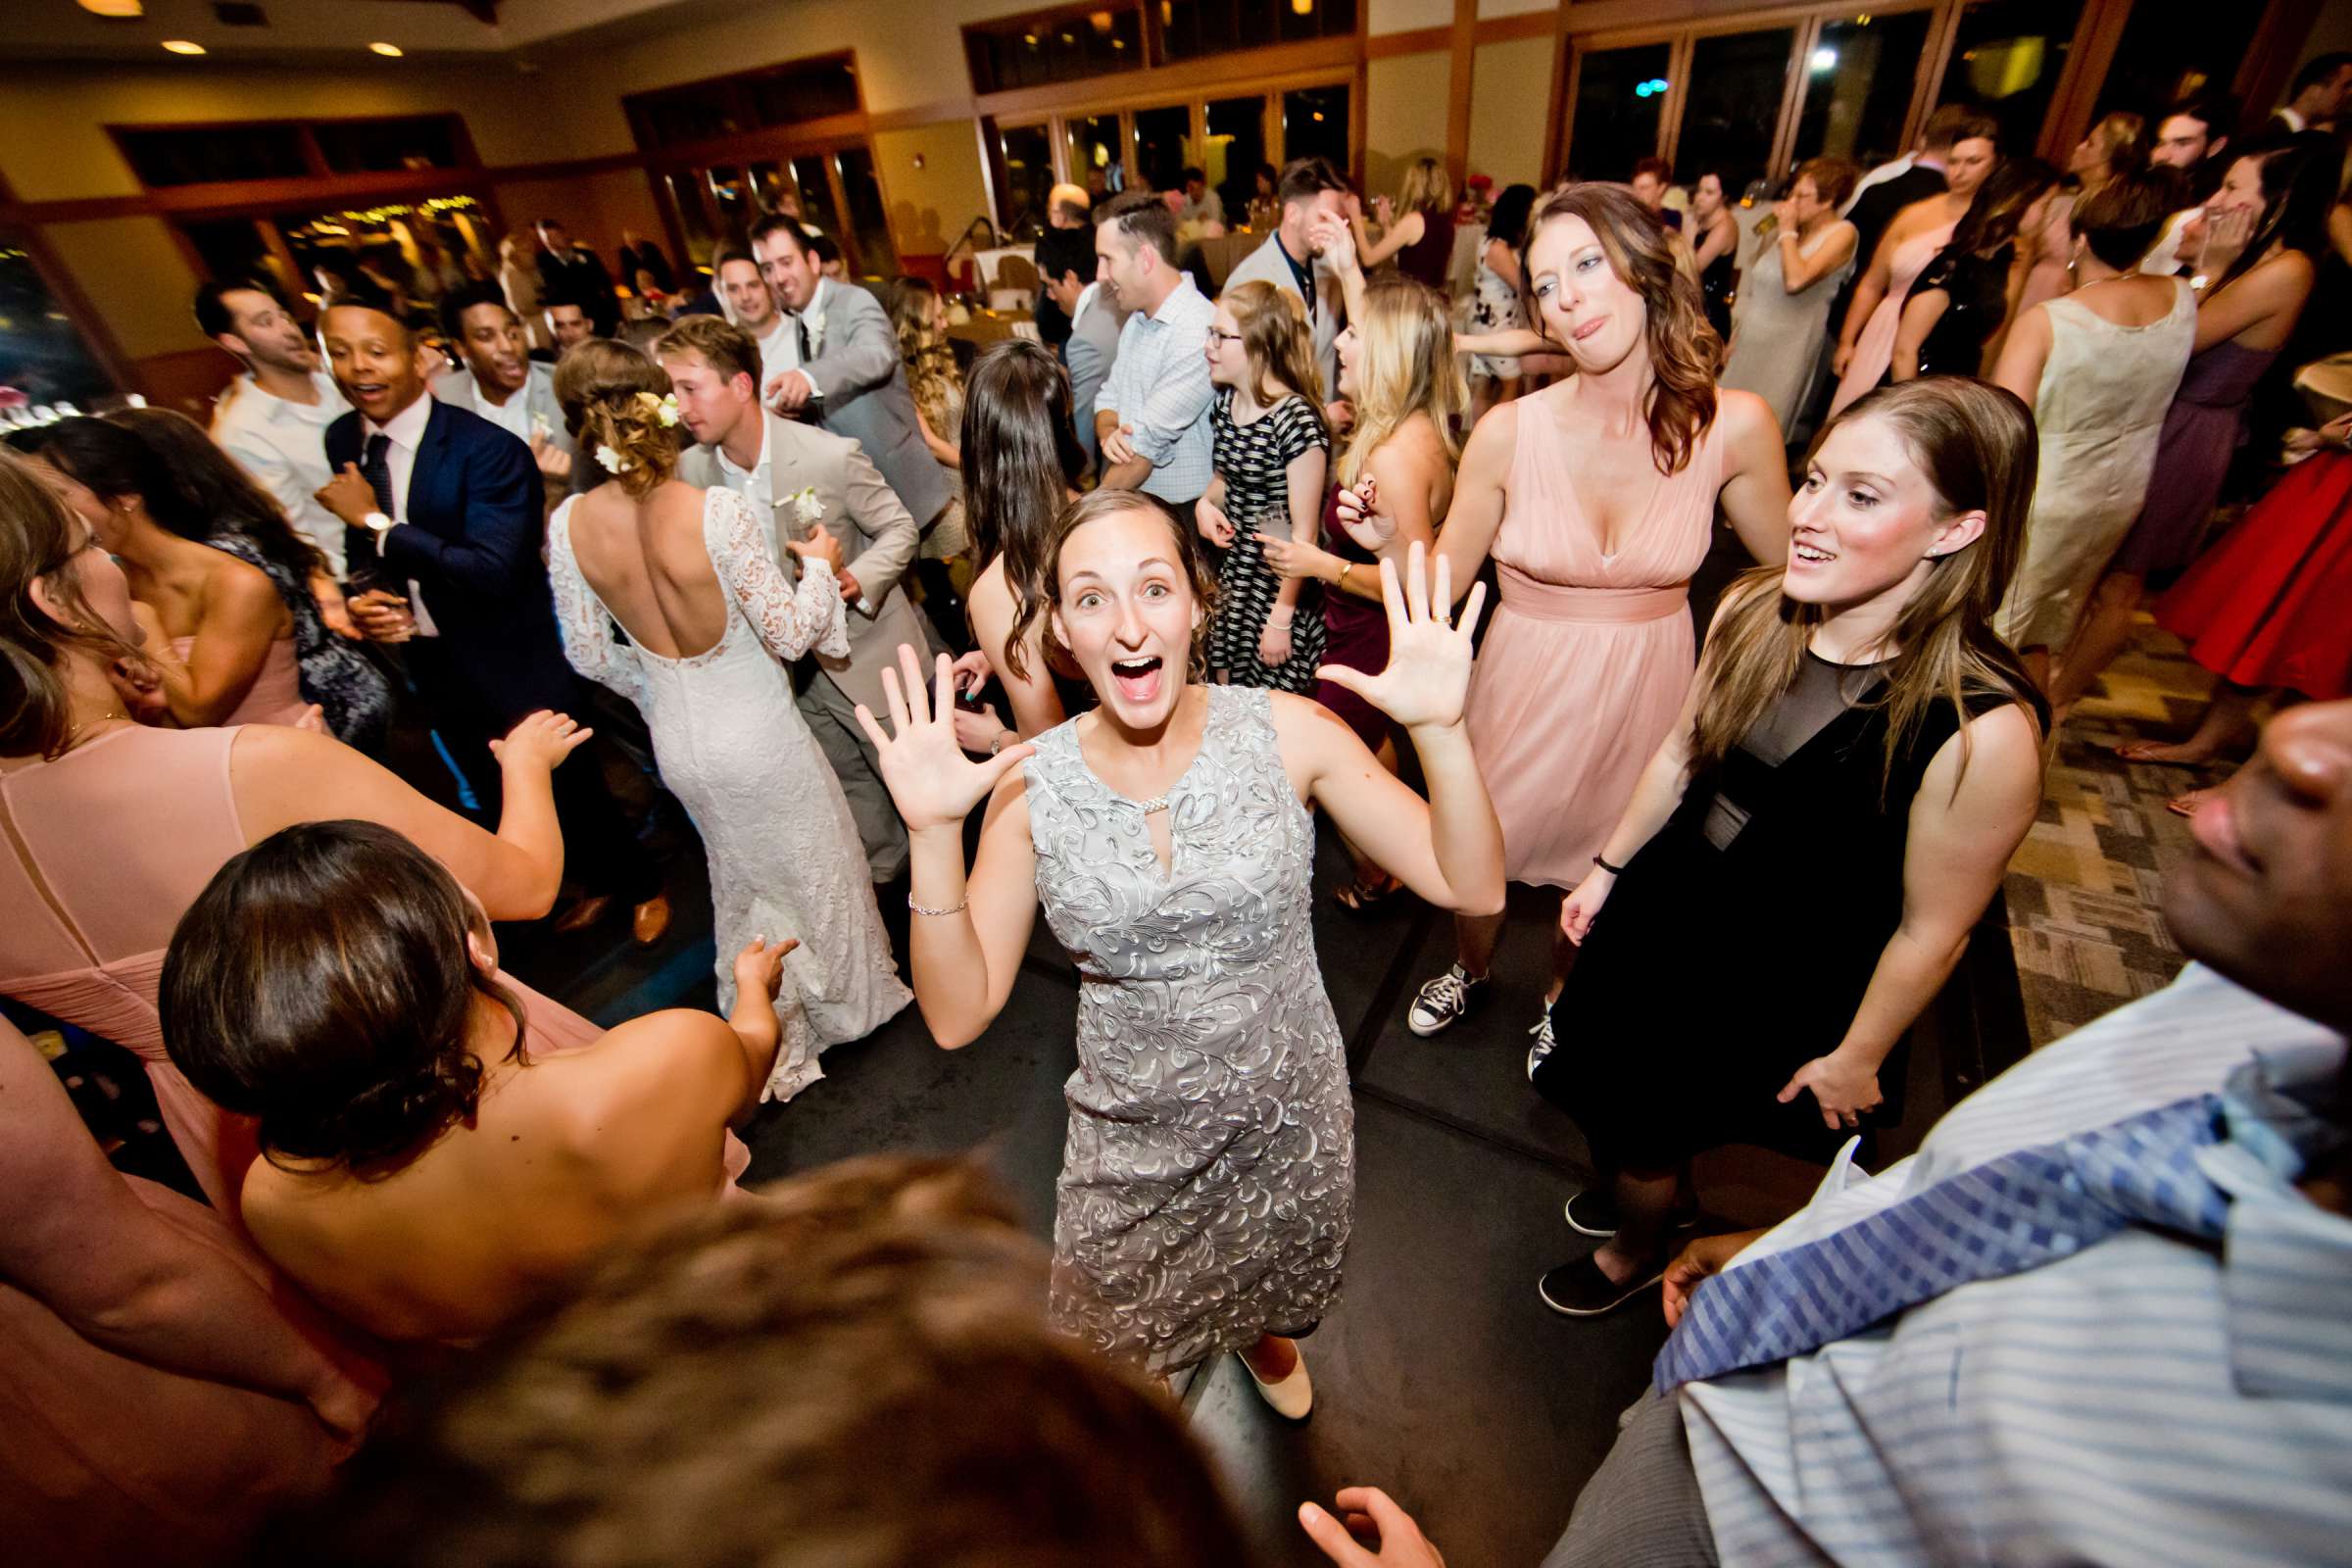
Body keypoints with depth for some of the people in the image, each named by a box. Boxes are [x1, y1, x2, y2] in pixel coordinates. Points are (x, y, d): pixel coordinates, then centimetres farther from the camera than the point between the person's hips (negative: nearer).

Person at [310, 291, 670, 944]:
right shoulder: (342, 441, 1)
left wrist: (378, 522, -23)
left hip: (518, 666, -7)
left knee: (569, 788, 7)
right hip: (437, 670, 8)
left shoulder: (488, 449, -20)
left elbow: (493, 570, -28)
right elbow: (361, 543, 13)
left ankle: (645, 887, 32)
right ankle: (597, 879, 44)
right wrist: (365, 595, -7)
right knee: (501, 802, 21)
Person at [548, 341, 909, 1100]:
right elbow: (790, 635, -19)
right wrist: (818, 564, -2)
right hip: (754, 732, -5)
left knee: (737, 877, 28)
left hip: (676, 738, 5)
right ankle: (846, 1000, 44)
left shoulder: (569, 524, -10)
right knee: (817, 867, 21)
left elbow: (588, 654, 0)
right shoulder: (718, 512, -25)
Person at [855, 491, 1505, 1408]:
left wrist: (1440, 730, -33)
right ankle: (1145, 1381, 66)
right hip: (1133, 1134, 0)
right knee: (1126, 1334, 28)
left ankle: (1260, 1333, 71)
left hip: (1287, 1114, 1)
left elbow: (1473, 888, -17)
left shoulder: (1285, 733, -19)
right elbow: (958, 1014, -16)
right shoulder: (1030, 786, -18)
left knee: (1272, 1279, 32)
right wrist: (935, 835, -30)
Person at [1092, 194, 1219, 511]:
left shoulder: (1198, 333, -16)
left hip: (1179, 511, -7)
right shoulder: (1137, 319, 13)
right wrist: (1108, 434, -9)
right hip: (1123, 504, 7)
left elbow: (1148, 442, -18)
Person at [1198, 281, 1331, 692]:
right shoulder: (1225, 402, 3)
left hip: (1281, 588, -7)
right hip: (1232, 580, 7)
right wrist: (1207, 501, -3)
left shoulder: (1296, 420, -21)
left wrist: (1281, 617, -16)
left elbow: (1303, 533, -18)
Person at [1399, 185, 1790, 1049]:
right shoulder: (1511, 432, -15)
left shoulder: (1735, 426, -11)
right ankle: (1469, 971, 53)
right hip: (1527, 681, -1)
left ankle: (1562, 1000, 54)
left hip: (1649, 686, 1)